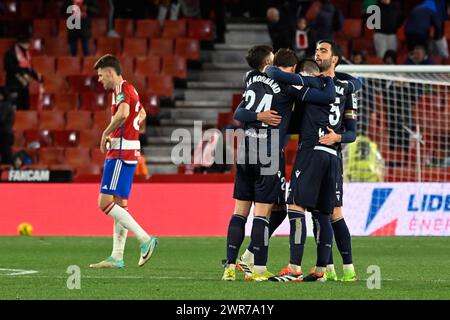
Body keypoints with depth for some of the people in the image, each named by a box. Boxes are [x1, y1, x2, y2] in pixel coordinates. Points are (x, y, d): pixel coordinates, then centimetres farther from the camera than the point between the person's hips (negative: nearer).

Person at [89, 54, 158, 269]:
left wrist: (106, 133, -17)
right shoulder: (129, 89, 20)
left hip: (121, 153, -10)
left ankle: (145, 239, -17)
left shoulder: (121, 89, -11)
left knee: (106, 203, -13)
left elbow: (123, 113, -31)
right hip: (128, 152, 10)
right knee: (119, 204, 9)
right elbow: (142, 114, 38)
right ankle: (117, 257, 9)